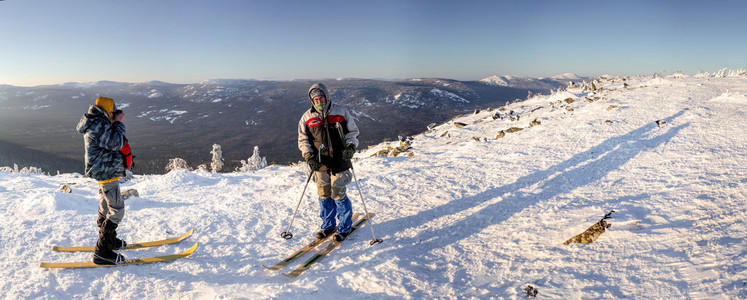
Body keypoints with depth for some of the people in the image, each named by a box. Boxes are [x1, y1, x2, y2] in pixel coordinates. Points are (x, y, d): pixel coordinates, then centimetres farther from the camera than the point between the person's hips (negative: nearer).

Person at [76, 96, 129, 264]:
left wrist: (115, 123, 9)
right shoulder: (99, 126, -21)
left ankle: (110, 240, 39)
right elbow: (116, 143, -25)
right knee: (116, 211, -9)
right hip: (107, 173, -11)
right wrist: (118, 123, -17)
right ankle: (102, 253, -6)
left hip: (103, 171, 11)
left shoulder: (96, 124, 11)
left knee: (106, 207, 22)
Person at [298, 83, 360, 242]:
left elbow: (353, 132, 8)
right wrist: (309, 156, -6)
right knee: (324, 195, 9)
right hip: (319, 163, 2)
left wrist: (350, 147, -10)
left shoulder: (341, 112, 0)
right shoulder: (307, 117, 3)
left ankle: (345, 227, 19)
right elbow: (303, 140, 9)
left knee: (338, 195, -1)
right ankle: (328, 225, 29)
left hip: (339, 162, -2)